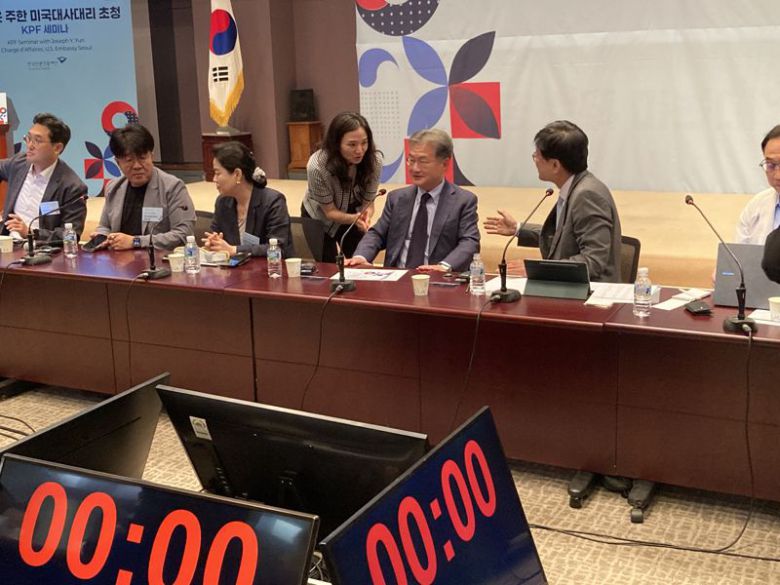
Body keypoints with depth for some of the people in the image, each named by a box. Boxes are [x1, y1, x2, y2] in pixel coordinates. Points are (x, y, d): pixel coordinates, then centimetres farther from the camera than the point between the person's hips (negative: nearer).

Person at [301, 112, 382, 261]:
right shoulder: (317, 166, -34)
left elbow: (368, 201, -15)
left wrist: (365, 217, -39)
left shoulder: (374, 160, -26)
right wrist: (354, 219, -42)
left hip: (352, 214, 3)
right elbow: (330, 211, -22)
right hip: (320, 219, -2)